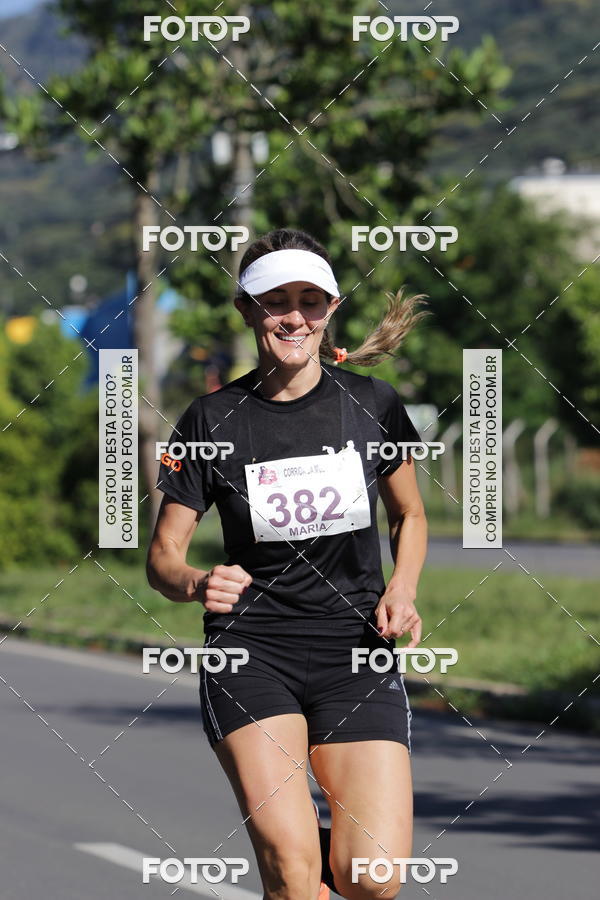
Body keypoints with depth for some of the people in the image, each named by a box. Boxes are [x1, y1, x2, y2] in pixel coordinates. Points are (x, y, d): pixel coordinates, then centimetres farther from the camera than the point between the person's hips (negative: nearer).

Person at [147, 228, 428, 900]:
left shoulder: (372, 404, 3)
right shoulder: (212, 420, 0)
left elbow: (410, 515, 20)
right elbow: (163, 556, 3)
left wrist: (401, 591, 0)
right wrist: (197, 585, -20)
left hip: (357, 649, 1)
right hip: (251, 649, -1)